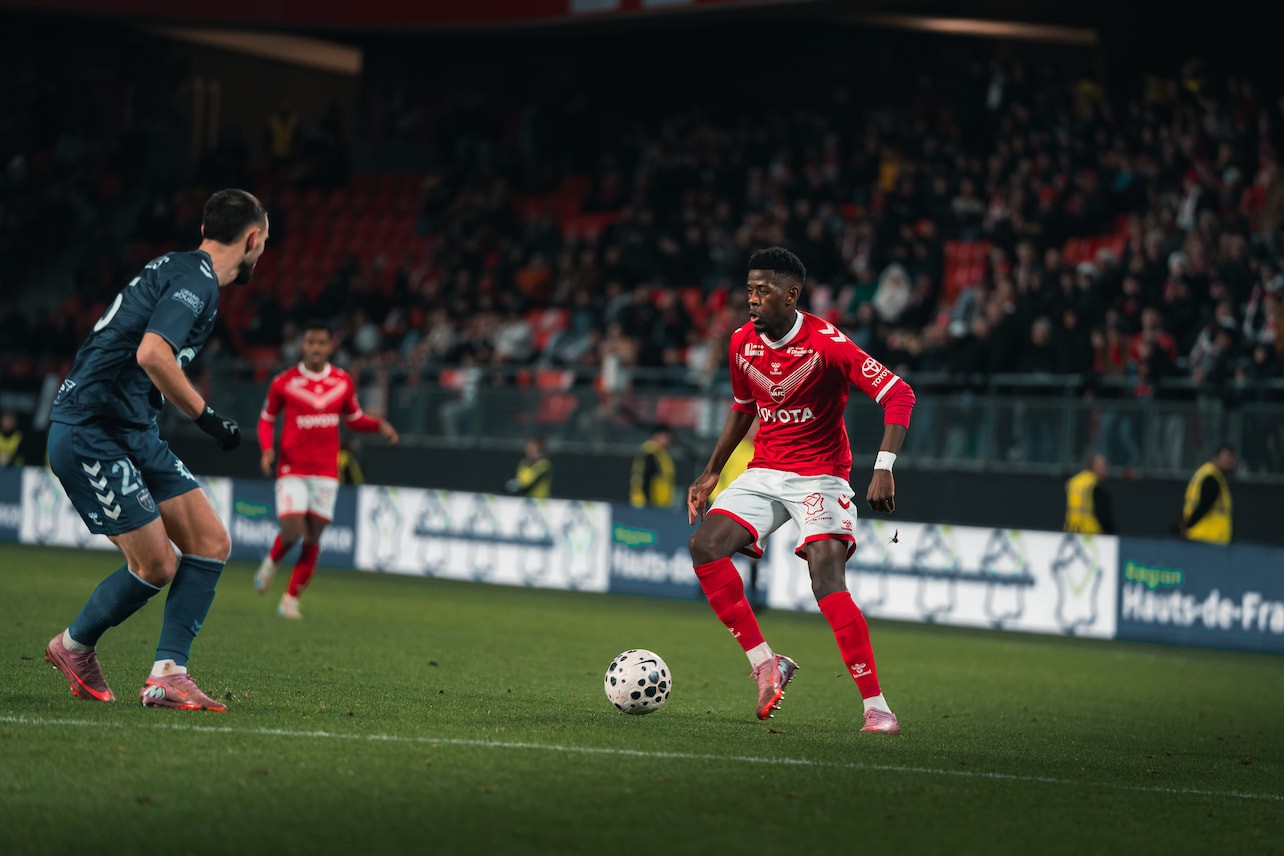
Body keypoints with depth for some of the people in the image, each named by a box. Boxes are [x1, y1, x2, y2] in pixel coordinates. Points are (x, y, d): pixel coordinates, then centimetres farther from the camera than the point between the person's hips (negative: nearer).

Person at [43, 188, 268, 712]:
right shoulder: (196, 280, -15)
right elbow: (151, 354, -29)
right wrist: (206, 417, -21)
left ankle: (168, 674, -1)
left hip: (133, 433, 10)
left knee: (211, 543, 1)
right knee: (155, 566, -8)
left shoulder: (178, 270, 16)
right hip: (91, 436, -10)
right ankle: (74, 647, 17)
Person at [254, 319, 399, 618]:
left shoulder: (343, 382, 4)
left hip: (326, 472, 3)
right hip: (292, 469, -3)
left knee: (312, 539, 2)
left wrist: (379, 425, -1)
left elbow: (354, 419, 18)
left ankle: (291, 599, 15)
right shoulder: (284, 382, -3)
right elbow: (267, 419, 9)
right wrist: (267, 449, -8)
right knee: (292, 532, -15)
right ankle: (271, 562, 19)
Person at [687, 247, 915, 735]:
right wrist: (711, 473, 18)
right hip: (764, 472, 6)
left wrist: (884, 468, -32)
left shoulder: (826, 343, -18)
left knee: (827, 580, -23)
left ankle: (876, 706, -19)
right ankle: (765, 665, -5)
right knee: (705, 547, -15)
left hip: (820, 475, -6)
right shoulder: (742, 343, 2)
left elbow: (898, 394, -22)